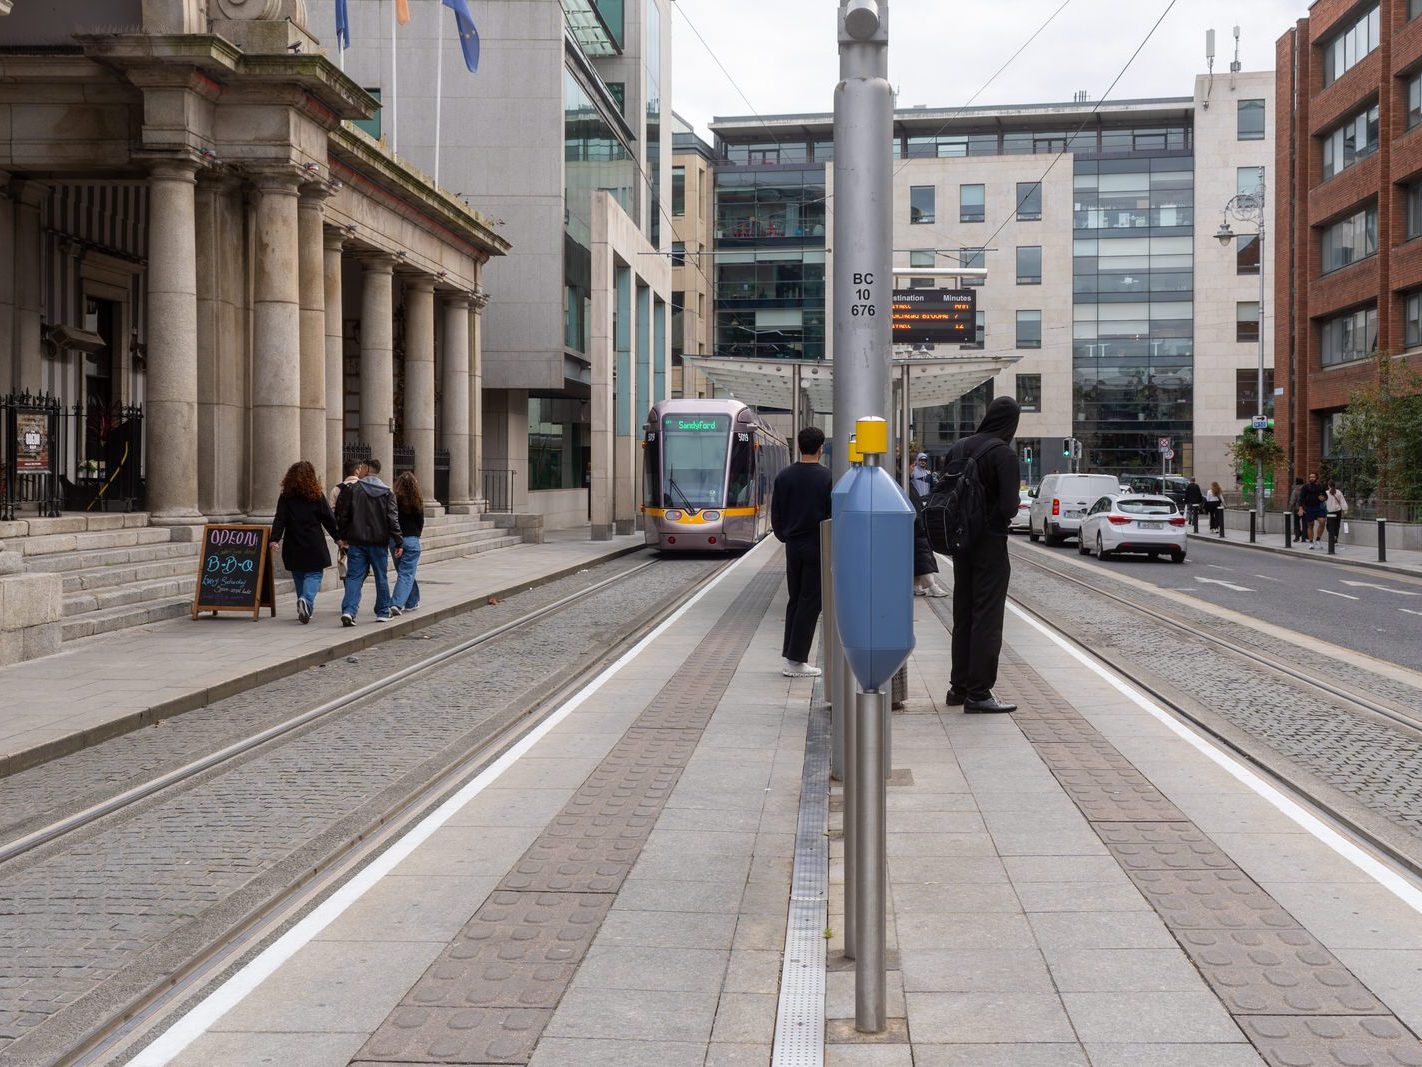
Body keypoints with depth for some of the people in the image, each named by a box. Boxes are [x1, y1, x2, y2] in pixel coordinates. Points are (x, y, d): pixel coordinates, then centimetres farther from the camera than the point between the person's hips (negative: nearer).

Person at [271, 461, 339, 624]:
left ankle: (304, 607, 18)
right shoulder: (317, 496, -1)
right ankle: (306, 600, -26)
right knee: (313, 574, 0)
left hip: (293, 547, 2)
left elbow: (279, 520, -7)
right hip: (314, 546, -2)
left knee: (298, 576, 14)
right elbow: (329, 519, 2)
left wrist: (275, 539, -11)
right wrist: (338, 537, 11)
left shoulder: (286, 497, 2)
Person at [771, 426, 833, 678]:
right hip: (817, 546, -4)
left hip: (793, 545, 4)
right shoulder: (826, 477, -10)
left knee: (794, 600, 14)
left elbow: (776, 514, 6)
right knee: (810, 602, 0)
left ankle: (790, 655, 13)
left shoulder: (784, 476, 3)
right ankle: (796, 660, -1)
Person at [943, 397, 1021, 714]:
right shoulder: (1003, 453, -15)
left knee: (963, 614, 15)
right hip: (990, 544, -6)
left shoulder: (960, 448, 5)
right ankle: (978, 694, -1)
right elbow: (1009, 506, -21)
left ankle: (959, 686, 22)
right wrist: (1000, 516, 0)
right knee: (987, 617, -1)